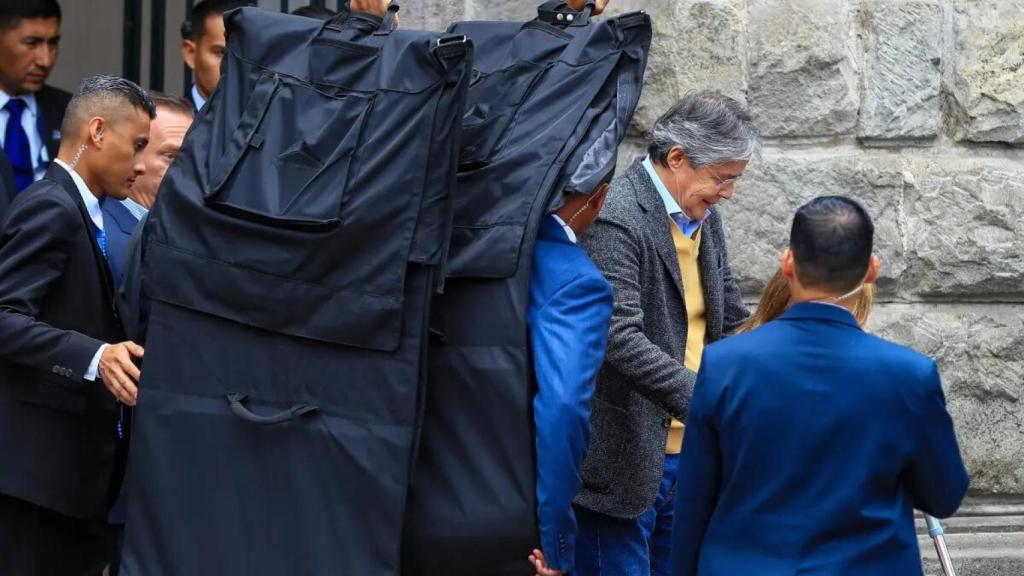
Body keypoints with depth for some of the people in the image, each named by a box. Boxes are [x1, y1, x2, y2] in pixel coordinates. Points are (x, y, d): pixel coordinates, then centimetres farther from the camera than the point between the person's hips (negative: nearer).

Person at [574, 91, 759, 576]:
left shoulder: (704, 216, 10)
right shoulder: (615, 219, -17)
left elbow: (731, 323, 16)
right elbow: (620, 338, -26)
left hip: (685, 451, 8)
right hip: (623, 459, -8)